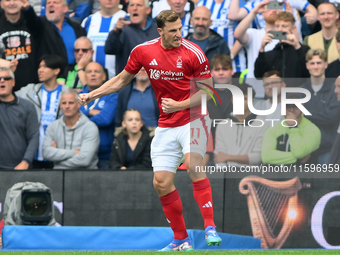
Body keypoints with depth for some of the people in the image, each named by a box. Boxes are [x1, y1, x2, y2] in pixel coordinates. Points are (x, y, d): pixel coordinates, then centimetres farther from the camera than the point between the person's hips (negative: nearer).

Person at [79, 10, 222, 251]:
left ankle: (210, 227, -28)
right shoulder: (143, 51, 0)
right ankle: (181, 239, 12)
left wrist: (179, 105, -17)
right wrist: (93, 94, 11)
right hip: (166, 126, 5)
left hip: (193, 119, -5)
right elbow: (122, 79, 17)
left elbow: (207, 91, -6)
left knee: (193, 163, -30)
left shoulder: (193, 54, -12)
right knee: (162, 183, -2)